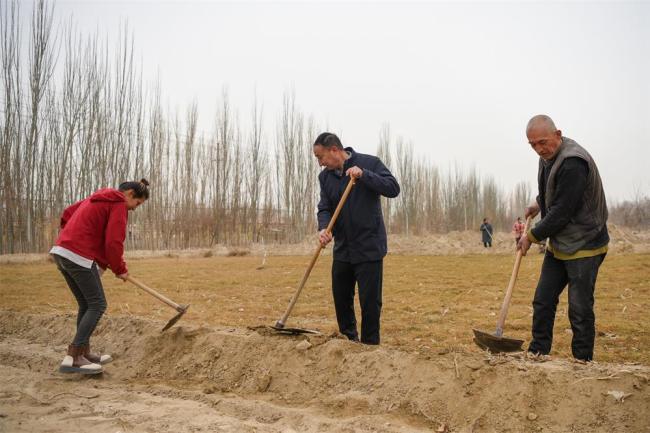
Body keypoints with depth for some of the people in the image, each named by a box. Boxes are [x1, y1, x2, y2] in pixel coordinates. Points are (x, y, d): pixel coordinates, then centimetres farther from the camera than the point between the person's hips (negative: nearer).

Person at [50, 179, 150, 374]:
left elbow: (67, 214, 24)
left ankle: (84, 353, 21)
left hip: (61, 252, 10)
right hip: (79, 257, -10)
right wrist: (120, 269, 0)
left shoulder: (97, 199, 21)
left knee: (86, 304, 16)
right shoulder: (119, 204, -7)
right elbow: (113, 242, -13)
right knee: (97, 305, -4)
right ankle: (73, 358, -9)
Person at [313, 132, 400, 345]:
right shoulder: (325, 176, 5)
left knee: (370, 301, -1)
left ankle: (370, 346, 13)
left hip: (369, 247, -5)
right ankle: (348, 340, 33)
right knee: (341, 297, 13)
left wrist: (364, 175, -27)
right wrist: (323, 228, -22)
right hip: (342, 248, 5)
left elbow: (393, 188, -16)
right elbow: (324, 208, -1)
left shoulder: (369, 163, -8)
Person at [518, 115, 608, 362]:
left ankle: (582, 363, 10)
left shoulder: (573, 162, -24)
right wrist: (539, 205, 8)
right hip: (558, 245, 9)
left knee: (580, 310, -2)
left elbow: (562, 212, -25)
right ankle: (537, 354, 21)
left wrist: (532, 237, -13)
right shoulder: (548, 157, 6)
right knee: (543, 301, 11)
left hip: (584, 247, -9)